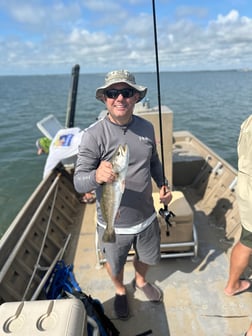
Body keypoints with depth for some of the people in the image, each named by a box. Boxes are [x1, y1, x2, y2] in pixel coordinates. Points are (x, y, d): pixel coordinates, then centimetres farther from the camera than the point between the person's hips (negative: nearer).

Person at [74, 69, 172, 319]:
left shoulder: (147, 127, -4)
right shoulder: (94, 135, -21)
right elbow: (78, 181, -24)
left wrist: (163, 184, -3)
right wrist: (97, 176, -45)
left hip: (146, 216, 4)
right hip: (114, 223, -3)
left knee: (146, 257, 28)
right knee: (114, 265, 23)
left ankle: (140, 280, 63)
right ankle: (120, 291, 58)